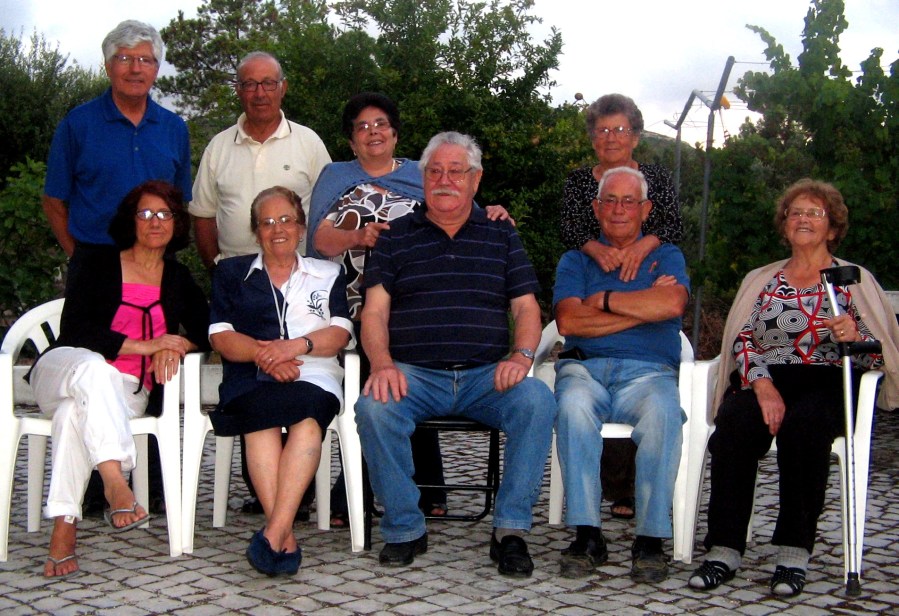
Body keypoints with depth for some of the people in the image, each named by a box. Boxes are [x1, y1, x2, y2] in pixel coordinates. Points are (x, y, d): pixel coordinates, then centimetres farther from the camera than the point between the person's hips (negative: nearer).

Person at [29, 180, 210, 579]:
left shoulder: (178, 280, 18)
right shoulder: (99, 267, 6)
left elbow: (207, 333, 13)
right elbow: (74, 331, -6)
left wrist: (174, 347, -9)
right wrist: (144, 345, -14)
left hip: (127, 392, 1)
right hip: (63, 371, -1)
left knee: (76, 409, -35)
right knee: (92, 366, -40)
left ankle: (64, 529, -44)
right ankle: (115, 483, -55)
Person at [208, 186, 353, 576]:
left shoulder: (328, 275, 25)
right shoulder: (231, 273, 25)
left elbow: (340, 334, 9)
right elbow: (221, 336, 9)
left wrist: (296, 345, -11)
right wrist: (264, 354, -10)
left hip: (315, 377, 0)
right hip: (251, 381, 0)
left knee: (307, 422, -36)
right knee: (262, 417, -37)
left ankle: (273, 534, -44)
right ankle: (286, 538, -42)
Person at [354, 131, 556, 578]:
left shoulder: (501, 235, 18)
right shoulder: (395, 237, 15)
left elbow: (526, 307, 11)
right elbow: (374, 311, 5)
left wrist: (521, 356, -10)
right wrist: (382, 362, -16)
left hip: (486, 374, 1)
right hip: (414, 374, 0)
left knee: (538, 402, -30)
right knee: (374, 408, -32)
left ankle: (510, 529, -19)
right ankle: (404, 528, -14)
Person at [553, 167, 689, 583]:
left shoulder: (666, 257, 18)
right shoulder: (576, 260, 21)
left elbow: (671, 304, -7)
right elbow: (568, 320, 0)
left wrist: (604, 300, -1)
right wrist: (643, 306, -1)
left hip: (648, 372, 0)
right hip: (585, 367, 1)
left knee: (664, 411, -36)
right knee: (573, 403, -35)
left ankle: (650, 538, -29)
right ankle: (587, 535, -32)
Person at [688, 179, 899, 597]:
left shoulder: (854, 281, 16)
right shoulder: (761, 280, 22)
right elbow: (742, 342, 7)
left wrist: (854, 335, -17)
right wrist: (762, 384, -13)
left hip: (827, 385, -2)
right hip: (765, 382, 2)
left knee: (803, 423, -38)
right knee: (735, 420, -33)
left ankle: (794, 551, -35)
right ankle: (725, 549, -34)